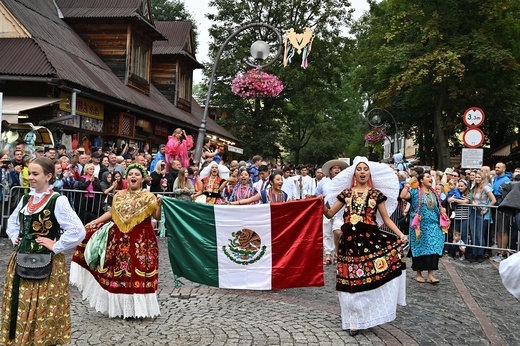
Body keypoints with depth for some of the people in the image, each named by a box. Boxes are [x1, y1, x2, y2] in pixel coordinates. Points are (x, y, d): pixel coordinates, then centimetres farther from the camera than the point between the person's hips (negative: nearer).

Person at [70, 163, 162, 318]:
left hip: (141, 240, -4)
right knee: (120, 272, 6)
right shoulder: (119, 195, 11)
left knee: (138, 272, -4)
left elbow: (157, 217, -7)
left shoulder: (148, 196, -3)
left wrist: (159, 205, -25)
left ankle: (137, 307, 8)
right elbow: (111, 213, 17)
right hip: (120, 239, 4)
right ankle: (121, 306, 20)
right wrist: (92, 223, 13)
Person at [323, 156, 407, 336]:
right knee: (353, 281, 5)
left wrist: (400, 234, -6)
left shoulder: (376, 193, 7)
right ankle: (355, 319, 21)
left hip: (370, 239, -1)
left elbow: (386, 218, 8)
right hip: (350, 241, 1)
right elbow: (329, 213, 11)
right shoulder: (346, 193, 10)